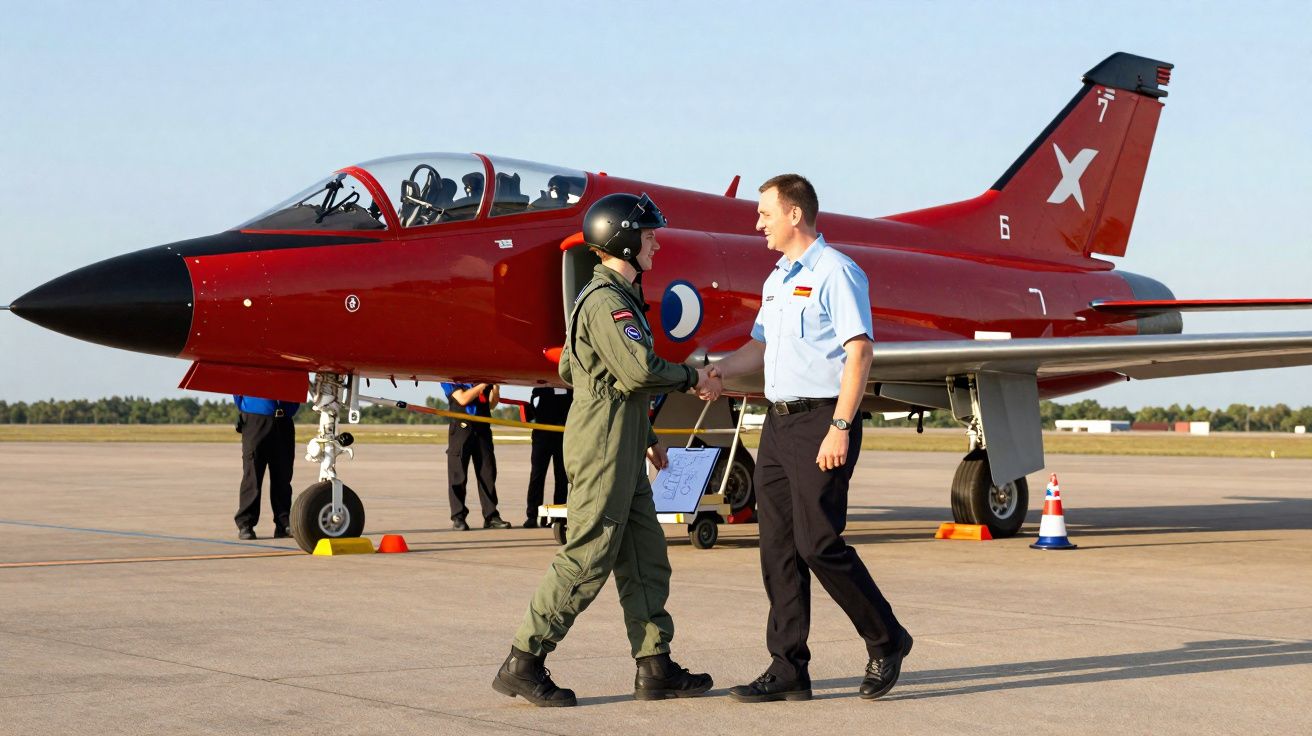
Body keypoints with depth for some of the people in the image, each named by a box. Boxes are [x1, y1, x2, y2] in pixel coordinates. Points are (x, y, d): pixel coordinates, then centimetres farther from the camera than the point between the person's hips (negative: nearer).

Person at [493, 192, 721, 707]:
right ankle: (522, 665, -4)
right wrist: (692, 378, -9)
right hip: (603, 449, -11)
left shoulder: (616, 295, 20)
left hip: (622, 452, 11)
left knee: (645, 559, 10)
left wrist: (645, 436, 25)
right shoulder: (608, 300, -14)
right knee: (586, 559, -8)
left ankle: (655, 668, 12)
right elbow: (640, 369, -26)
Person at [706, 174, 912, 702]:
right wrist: (712, 372, 11)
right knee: (778, 547, 5)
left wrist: (840, 428, -20)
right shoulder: (777, 280, 18)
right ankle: (788, 669, 9)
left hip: (820, 420, -9)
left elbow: (859, 350, -15)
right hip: (778, 421, 9)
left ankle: (886, 640, 9)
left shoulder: (835, 272, -8)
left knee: (819, 543, -10)